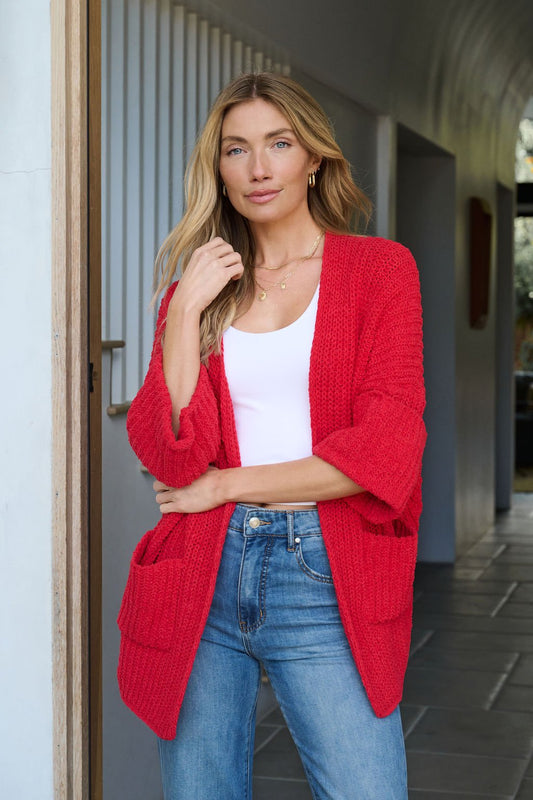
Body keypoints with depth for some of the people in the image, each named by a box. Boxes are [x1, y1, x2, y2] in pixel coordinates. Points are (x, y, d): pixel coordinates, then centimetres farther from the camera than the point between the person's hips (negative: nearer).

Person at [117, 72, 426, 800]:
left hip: (325, 579, -2)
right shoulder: (194, 287, 11)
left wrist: (229, 483, -4)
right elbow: (166, 453, -3)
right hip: (202, 577, 2)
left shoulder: (380, 269, 4)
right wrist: (187, 311, -8)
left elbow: (388, 451, -7)